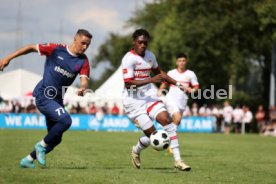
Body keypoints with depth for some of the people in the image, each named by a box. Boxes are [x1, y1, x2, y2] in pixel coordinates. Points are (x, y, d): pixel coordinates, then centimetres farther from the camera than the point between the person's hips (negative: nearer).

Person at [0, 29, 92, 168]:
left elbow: (84, 79, -13)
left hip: (57, 99, 6)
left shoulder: (83, 61, 0)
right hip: (43, 95, -6)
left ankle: (28, 160, 25)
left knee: (56, 139, 9)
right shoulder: (56, 49, -9)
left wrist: (82, 88, -38)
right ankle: (42, 145, -6)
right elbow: (32, 47, 1)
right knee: (65, 121, -26)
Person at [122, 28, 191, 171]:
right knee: (151, 133, -10)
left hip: (149, 95, 6)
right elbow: (128, 83, -23)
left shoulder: (150, 56, 8)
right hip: (133, 100, -6)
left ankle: (177, 160, -12)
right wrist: (151, 80, -29)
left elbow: (158, 72, 27)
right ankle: (136, 151, 24)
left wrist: (176, 84, 23)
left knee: (166, 120, -14)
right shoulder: (129, 59, -15)